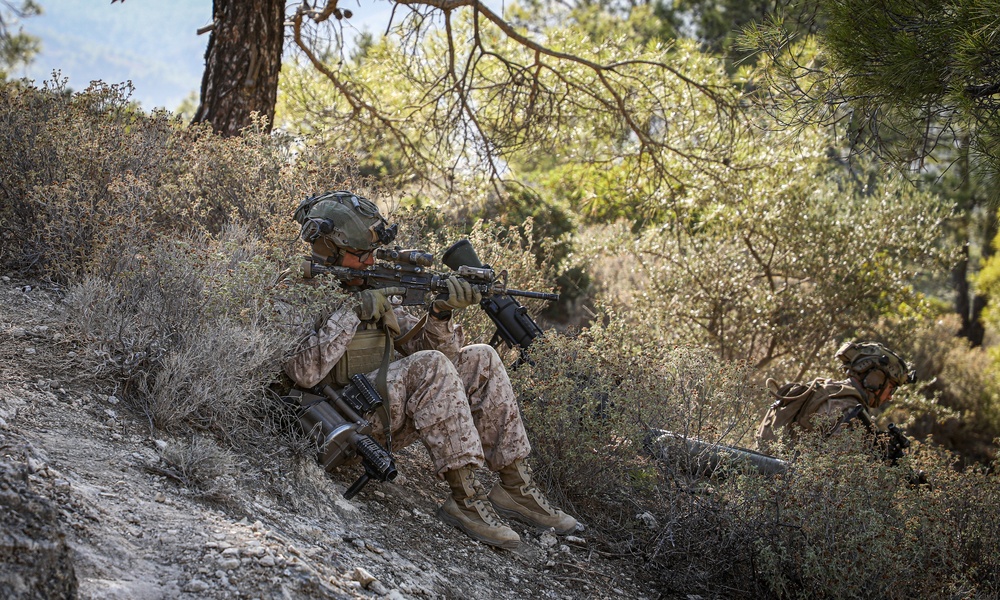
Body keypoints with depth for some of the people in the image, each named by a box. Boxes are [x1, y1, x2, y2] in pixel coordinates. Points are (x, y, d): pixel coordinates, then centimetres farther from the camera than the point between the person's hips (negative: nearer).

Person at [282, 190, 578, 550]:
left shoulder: (372, 288, 15)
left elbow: (422, 344, 12)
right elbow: (304, 373, -22)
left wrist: (441, 314, -10)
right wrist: (353, 312, -21)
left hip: (389, 409, 8)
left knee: (481, 360, -5)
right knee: (431, 367, -29)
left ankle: (516, 488, -7)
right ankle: (466, 501, -28)